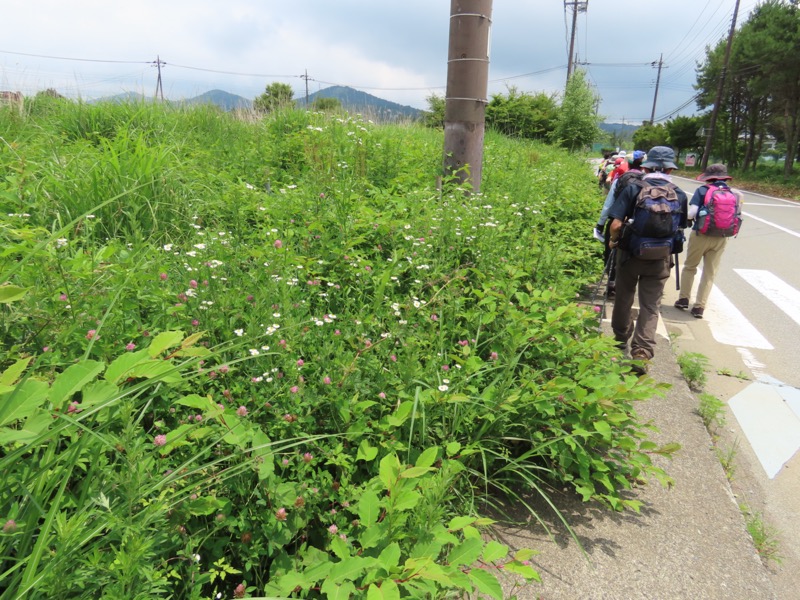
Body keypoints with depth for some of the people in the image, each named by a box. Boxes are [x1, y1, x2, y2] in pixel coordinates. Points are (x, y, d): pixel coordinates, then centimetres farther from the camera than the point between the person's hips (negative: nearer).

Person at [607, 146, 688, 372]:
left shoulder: (634, 189, -9)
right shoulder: (680, 195, 0)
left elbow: (616, 224, -16)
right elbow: (680, 228, 5)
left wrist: (613, 240, 3)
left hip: (631, 254, -1)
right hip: (661, 259, 1)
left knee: (624, 298, 18)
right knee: (651, 307, 6)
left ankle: (621, 340, 37)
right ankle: (642, 353, -4)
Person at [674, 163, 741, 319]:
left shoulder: (702, 191, -7)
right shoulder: (732, 194, 4)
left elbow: (692, 213, -16)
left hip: (701, 234, -3)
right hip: (721, 238, 3)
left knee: (689, 267, 17)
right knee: (709, 273, 9)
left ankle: (683, 299, 18)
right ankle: (699, 307, 11)